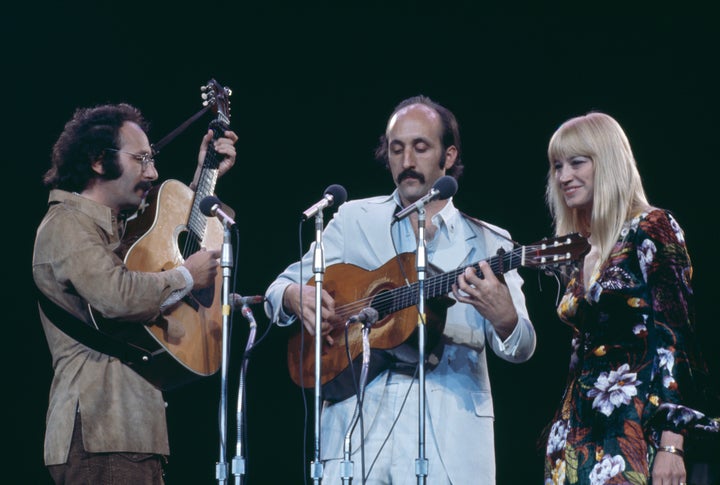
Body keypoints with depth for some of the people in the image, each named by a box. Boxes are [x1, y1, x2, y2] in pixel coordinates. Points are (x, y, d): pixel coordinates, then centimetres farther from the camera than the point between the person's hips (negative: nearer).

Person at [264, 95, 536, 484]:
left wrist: (503, 317, -23)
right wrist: (295, 297, -10)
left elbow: (520, 348, 1)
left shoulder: (488, 243, 9)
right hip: (359, 419, 1)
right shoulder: (354, 219, 14)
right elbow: (279, 290, 14)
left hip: (448, 437, -1)